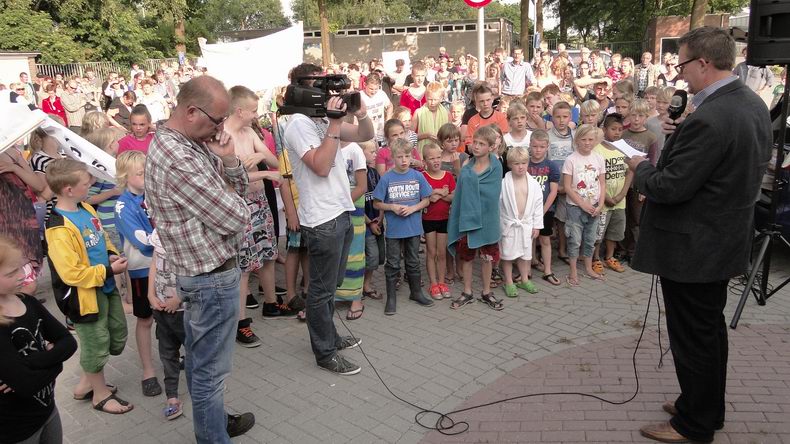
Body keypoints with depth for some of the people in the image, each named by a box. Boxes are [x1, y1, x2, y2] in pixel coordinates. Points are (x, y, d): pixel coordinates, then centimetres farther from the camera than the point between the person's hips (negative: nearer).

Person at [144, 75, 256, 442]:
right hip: (213, 277, -10)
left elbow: (240, 188, 8)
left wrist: (229, 159, -11)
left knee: (199, 360, 24)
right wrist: (232, 199, -3)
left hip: (198, 272, 10)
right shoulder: (178, 160, -27)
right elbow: (236, 218, -24)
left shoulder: (193, 141, 4)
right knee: (211, 370, 6)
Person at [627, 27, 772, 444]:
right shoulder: (752, 103, 4)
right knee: (710, 329, 23)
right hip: (725, 239, 10)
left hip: (692, 248, -10)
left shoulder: (708, 119, -27)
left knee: (692, 336, 7)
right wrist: (682, 133, 2)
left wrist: (640, 167, -6)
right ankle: (708, 406, 41)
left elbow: (670, 188, -25)